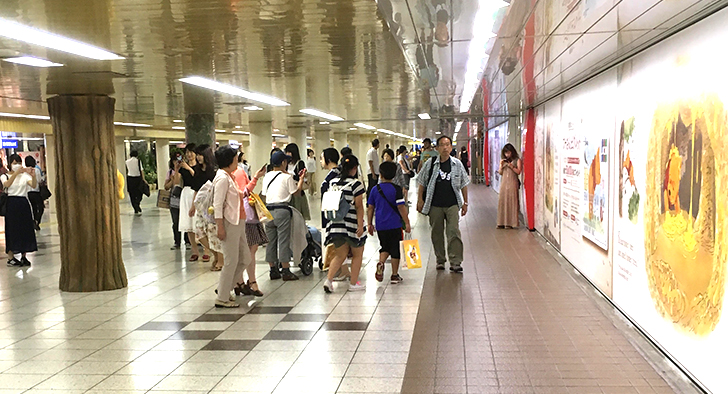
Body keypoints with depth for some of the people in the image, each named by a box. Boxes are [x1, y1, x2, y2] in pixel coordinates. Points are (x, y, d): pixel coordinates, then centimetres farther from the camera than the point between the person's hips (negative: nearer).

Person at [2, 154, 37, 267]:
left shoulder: (24, 175, 9)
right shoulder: (5, 176, 5)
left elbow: (34, 186, -9)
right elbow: (7, 184, -19)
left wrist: (33, 176, -30)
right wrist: (16, 173, -32)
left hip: (23, 203, 3)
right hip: (12, 204, -3)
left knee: (25, 229, 3)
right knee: (12, 229, -3)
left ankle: (24, 256, 12)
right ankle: (10, 258, 3)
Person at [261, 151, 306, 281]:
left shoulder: (267, 176, 9)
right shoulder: (287, 177, -6)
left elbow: (264, 194, 12)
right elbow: (295, 191, 2)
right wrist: (301, 179, 11)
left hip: (268, 210, 5)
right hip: (282, 210, -5)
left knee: (270, 241, 10)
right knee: (283, 241, -1)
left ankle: (273, 271, 15)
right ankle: (286, 272, 2)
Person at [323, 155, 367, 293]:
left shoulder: (333, 182, 5)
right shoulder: (356, 184, -11)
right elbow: (359, 206, -14)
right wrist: (360, 225, -14)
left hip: (336, 223, 5)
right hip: (352, 223, -5)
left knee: (340, 255, 13)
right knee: (357, 254, 13)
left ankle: (328, 280, -3)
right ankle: (353, 283, 17)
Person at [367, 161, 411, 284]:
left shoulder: (375, 189, 3)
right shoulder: (396, 189, -8)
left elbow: (370, 208, 7)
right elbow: (401, 207, -12)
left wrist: (369, 224, 16)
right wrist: (407, 223, -5)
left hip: (380, 226, 3)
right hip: (394, 225, -3)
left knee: (385, 247, 20)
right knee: (395, 250, 7)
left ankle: (381, 263, -8)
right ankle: (395, 275, 11)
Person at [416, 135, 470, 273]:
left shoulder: (457, 164, 5)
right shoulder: (430, 164, 2)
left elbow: (463, 184, 12)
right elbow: (422, 183, 9)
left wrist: (465, 203, 11)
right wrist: (420, 200, 3)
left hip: (452, 204, 0)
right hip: (435, 205, 0)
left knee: (454, 232, -9)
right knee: (436, 233, 7)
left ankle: (455, 262, -5)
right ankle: (440, 260, 22)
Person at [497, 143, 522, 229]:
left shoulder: (517, 160, 3)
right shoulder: (504, 161, 16)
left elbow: (518, 172, -5)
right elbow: (500, 173, 15)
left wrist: (511, 166, -15)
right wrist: (501, 165, -1)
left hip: (512, 183, -4)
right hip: (504, 182, 5)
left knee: (511, 202, -6)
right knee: (502, 202, 0)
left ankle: (511, 223, -3)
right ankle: (502, 222, 4)